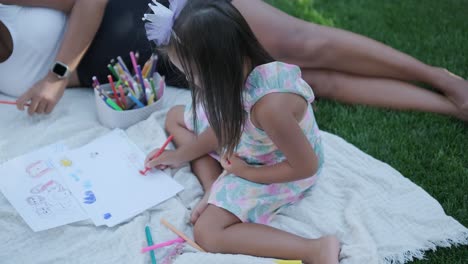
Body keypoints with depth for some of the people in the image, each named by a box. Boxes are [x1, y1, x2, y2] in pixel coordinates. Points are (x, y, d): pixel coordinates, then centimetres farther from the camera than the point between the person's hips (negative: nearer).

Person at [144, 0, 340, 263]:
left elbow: (307, 166, -29)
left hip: (280, 172, -8)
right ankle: (215, 190, -2)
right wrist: (179, 155, 6)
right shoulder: (241, 66, -18)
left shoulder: (270, 105, -43)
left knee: (207, 232, -16)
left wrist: (246, 172, -17)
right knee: (175, 117, 8)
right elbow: (225, 124, 1)